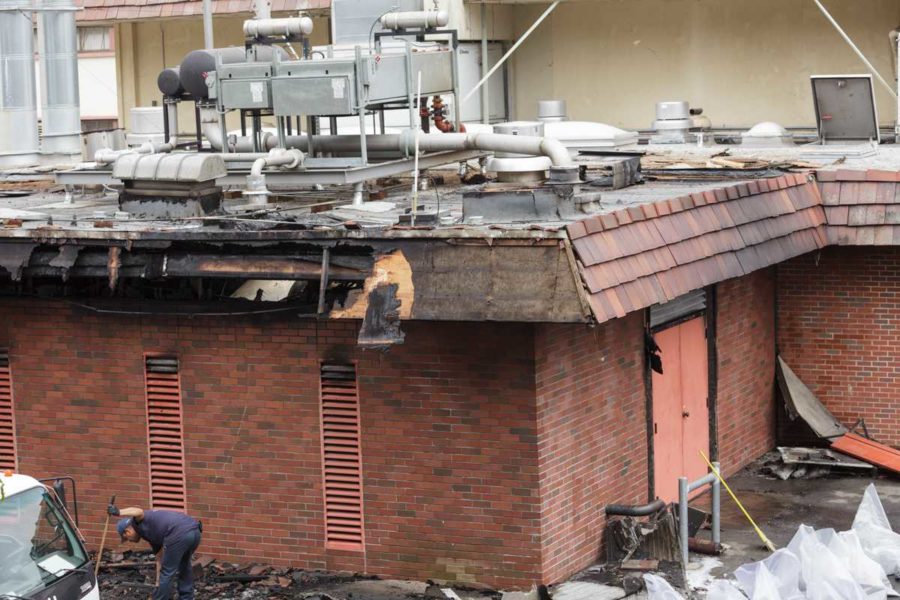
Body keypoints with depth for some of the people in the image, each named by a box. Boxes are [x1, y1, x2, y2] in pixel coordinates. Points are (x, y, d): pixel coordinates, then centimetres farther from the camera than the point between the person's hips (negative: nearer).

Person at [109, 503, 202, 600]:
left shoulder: (139, 523, 13)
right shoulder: (152, 535, 35)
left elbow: (139, 512, -13)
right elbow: (160, 560, 38)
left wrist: (118, 513, -23)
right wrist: (158, 584, 42)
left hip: (179, 533, -9)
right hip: (194, 531, 9)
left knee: (167, 572, 9)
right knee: (184, 566, 32)